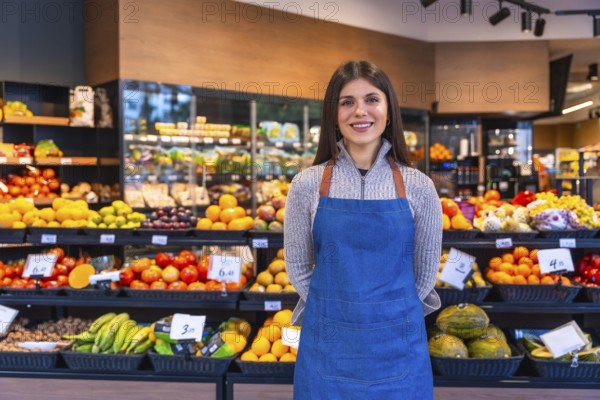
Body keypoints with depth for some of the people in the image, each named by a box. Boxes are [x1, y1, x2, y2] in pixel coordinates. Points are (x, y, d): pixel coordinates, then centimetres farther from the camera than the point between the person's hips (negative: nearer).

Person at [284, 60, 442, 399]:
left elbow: (426, 271, 5)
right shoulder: (307, 185, -5)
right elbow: (298, 267, 5)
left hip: (399, 347, 0)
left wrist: (390, 311, 10)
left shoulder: (418, 187, -5)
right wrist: (336, 310, 9)